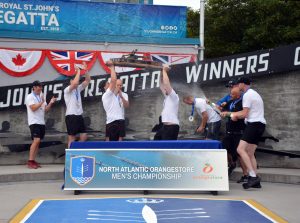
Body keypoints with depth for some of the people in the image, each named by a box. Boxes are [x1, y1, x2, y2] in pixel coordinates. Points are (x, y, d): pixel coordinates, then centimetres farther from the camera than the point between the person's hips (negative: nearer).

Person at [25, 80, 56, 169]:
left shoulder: (41, 97, 17)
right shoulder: (30, 97, -5)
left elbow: (46, 109, 14)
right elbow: (33, 108, -16)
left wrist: (51, 103, -1)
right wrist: (42, 102, -12)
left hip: (41, 122, 8)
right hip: (34, 122, -8)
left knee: (37, 141, 6)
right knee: (36, 140, -19)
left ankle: (33, 161, 9)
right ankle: (30, 161, -19)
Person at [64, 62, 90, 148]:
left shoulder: (78, 89, 14)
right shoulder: (67, 90, -8)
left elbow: (88, 80, 9)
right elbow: (75, 82, -28)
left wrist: (85, 70, -4)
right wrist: (78, 71, -19)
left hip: (79, 116, 8)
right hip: (71, 116, -8)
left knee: (84, 136, 6)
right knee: (72, 138, -4)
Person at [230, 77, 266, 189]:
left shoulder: (247, 95, -9)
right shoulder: (254, 93, 23)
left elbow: (244, 114, -13)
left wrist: (234, 114, 4)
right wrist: (236, 114, 21)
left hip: (254, 124, -10)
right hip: (260, 124, 10)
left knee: (240, 149, -17)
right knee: (250, 153, 9)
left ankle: (253, 176, -23)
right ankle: (255, 181, 7)